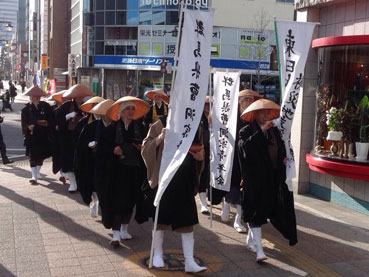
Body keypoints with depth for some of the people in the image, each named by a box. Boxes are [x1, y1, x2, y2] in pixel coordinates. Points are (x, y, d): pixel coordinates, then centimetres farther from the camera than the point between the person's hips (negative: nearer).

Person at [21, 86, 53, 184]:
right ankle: (34, 176, 4)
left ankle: (37, 173, 31)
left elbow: (51, 120, 2)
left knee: (42, 155, 10)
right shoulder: (26, 108, 2)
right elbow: (24, 123, 0)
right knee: (33, 156, -1)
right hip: (32, 135, -1)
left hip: (44, 136, 1)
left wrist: (47, 123, -14)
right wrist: (28, 126, -18)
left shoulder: (46, 106, 2)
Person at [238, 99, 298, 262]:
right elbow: (245, 147, -25)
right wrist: (261, 131, -27)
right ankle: (259, 249, -6)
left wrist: (284, 157, 4)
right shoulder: (247, 131, -5)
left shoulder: (274, 131, 12)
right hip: (255, 177, -6)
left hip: (272, 178, 6)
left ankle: (250, 239, 34)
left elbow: (281, 147, 25)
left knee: (264, 210, 14)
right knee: (256, 211, -6)